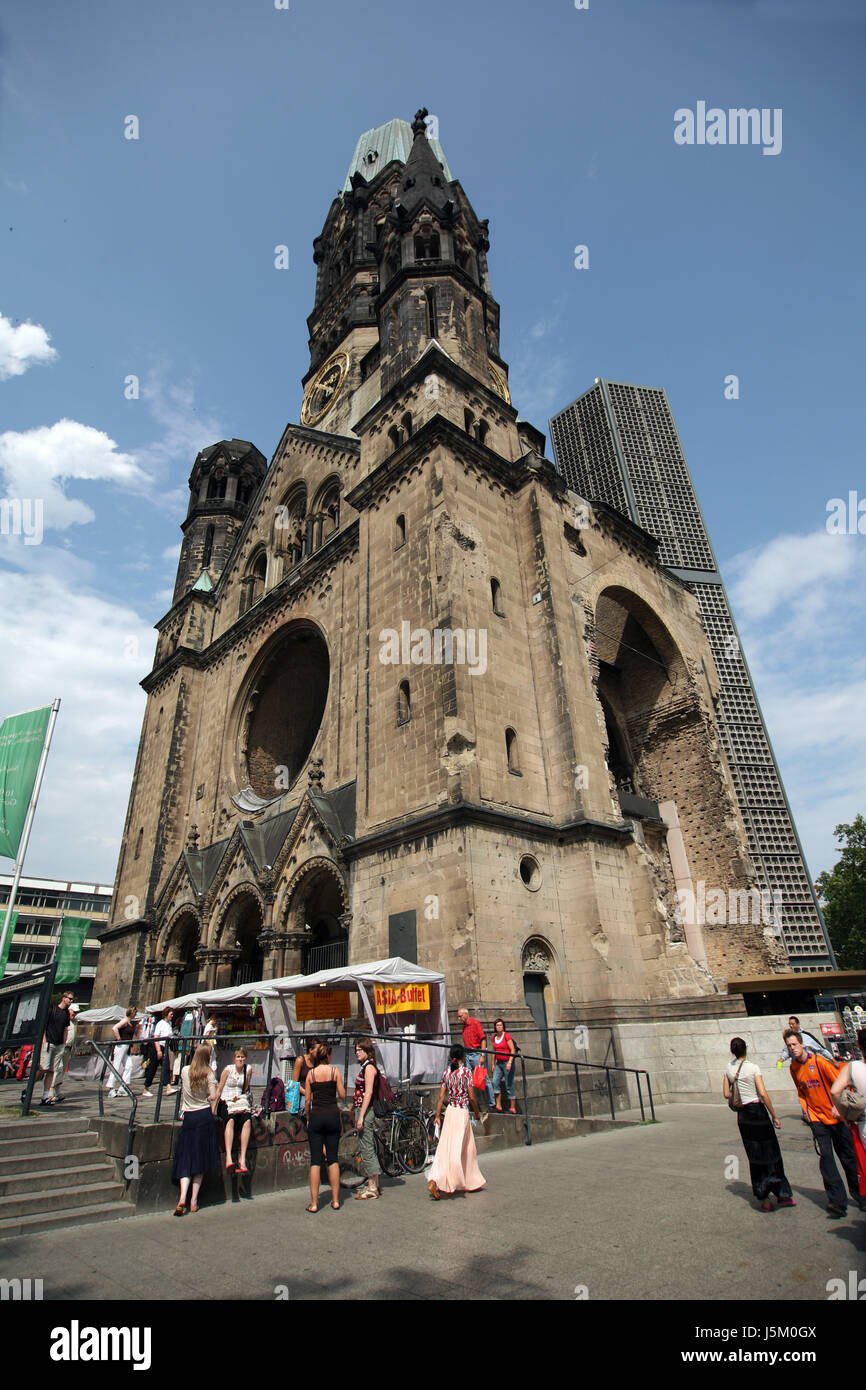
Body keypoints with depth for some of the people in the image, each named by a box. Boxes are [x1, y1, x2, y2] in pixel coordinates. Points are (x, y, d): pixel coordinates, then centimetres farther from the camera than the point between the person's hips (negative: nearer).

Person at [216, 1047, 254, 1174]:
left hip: (241, 1100, 2)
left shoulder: (248, 1069, 6)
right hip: (226, 1102, -2)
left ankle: (243, 1159, -29)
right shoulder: (228, 1070, 0)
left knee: (247, 1120, -29)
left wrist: (239, 1097, -1)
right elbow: (219, 1090, 4)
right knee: (231, 1120, -34)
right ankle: (228, 1157, -39)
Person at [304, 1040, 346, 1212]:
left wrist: (308, 1118, 15)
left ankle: (314, 1203, 7)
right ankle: (335, 1201, 15)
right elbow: (342, 1095, -3)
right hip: (332, 1115, 0)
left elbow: (307, 1100, 1)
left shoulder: (310, 1073, -1)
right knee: (333, 1158, 10)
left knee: (315, 1160, 6)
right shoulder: (334, 1071, -5)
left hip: (316, 1116, 1)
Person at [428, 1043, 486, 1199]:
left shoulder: (446, 1073, 4)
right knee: (456, 1150, -1)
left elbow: (441, 1097, 4)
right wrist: (477, 1113, 6)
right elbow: (471, 1097, -9)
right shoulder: (466, 1071, -11)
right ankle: (435, 1182, -10)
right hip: (462, 1112, -6)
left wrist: (437, 1116, 7)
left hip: (450, 1111, 6)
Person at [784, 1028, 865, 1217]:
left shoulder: (819, 1062, -15)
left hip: (836, 1116, -3)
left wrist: (838, 1105, -20)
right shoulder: (793, 1068, 1)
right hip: (817, 1119, 3)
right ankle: (837, 1202, -1)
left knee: (848, 1156, 9)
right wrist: (807, 1111, 5)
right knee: (825, 1157, -7)